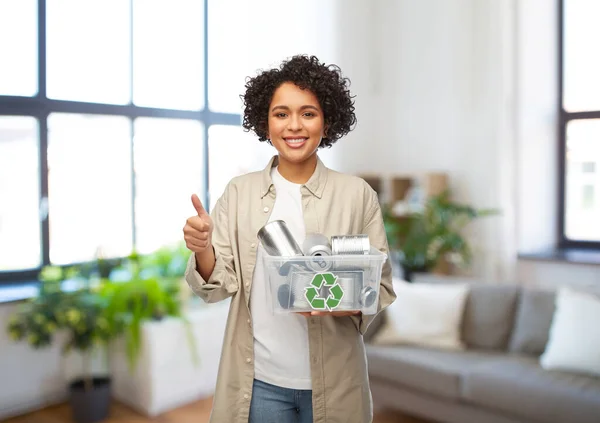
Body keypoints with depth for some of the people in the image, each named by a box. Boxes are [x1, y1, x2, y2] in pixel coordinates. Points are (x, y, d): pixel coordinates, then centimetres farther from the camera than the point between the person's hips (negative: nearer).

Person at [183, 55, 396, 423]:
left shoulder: (358, 195, -5)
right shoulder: (239, 192, -1)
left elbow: (381, 289, -2)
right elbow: (220, 286, -1)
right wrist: (203, 249, -21)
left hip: (332, 383, 0)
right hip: (259, 381, 1)